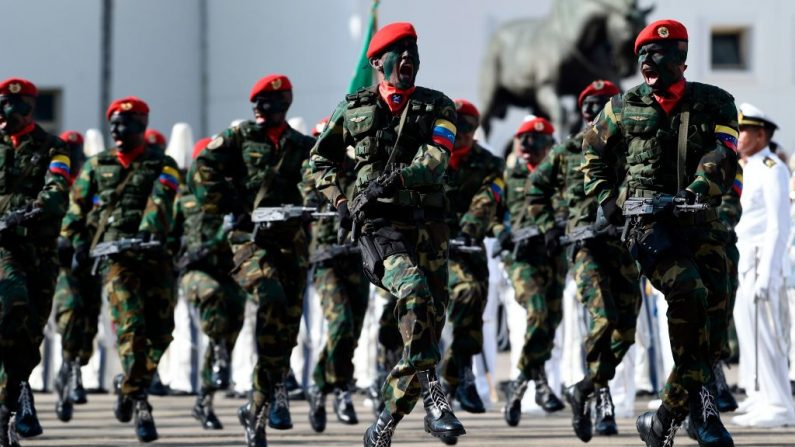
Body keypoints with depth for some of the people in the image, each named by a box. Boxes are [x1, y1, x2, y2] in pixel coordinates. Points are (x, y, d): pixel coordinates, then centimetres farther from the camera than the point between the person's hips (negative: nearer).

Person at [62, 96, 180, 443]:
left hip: (154, 255, 0)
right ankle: (138, 402, -12)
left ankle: (129, 384, 24)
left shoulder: (163, 166, 6)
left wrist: (148, 232, -29)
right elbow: (76, 208, 21)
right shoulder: (96, 166, 16)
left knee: (161, 331, -1)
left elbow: (160, 202, -12)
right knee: (131, 327, -15)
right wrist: (77, 243, 7)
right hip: (115, 255, 0)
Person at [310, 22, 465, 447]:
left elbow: (434, 162, -8)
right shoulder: (354, 109, 9)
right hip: (379, 224, -3)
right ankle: (433, 397, -32)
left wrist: (396, 178, -25)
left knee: (430, 323, 1)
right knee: (415, 294, -30)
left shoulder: (437, 108, 8)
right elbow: (321, 158, 23)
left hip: (428, 224, 3)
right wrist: (338, 200, 7)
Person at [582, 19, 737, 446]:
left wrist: (695, 191, -24)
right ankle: (702, 408, -20)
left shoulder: (714, 104, 7)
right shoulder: (624, 108, 10)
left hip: (700, 222, 2)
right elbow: (594, 151, 25)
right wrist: (606, 198, 12)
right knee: (690, 296, -25)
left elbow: (724, 155, -7)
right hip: (649, 222, -2)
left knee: (714, 315, -3)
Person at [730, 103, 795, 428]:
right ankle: (760, 402, 15)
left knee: (765, 336, -9)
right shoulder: (744, 171, 17)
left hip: (761, 263, -9)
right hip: (739, 265, 9)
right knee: (747, 335, 10)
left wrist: (767, 275, -21)